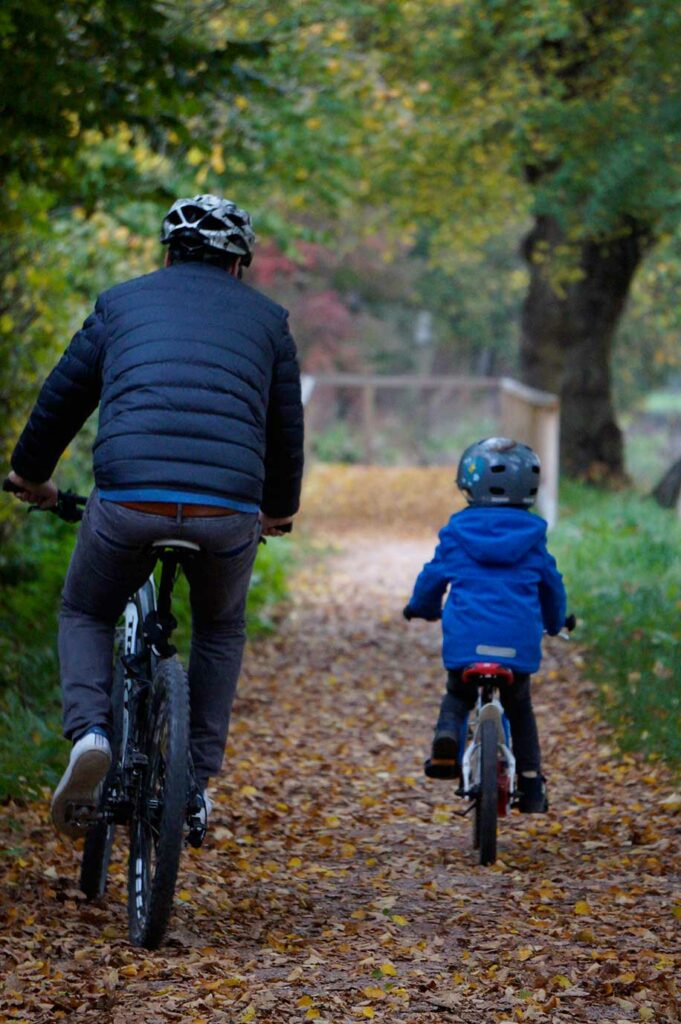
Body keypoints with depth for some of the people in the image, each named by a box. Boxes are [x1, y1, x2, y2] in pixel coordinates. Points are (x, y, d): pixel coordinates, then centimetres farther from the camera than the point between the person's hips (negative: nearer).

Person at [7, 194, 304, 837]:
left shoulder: (122, 301, 21)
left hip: (127, 499, -1)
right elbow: (286, 428, 28)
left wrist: (31, 473, 44)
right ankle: (196, 780, 21)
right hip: (229, 509, 1)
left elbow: (62, 397, 26)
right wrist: (279, 509, 46)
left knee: (84, 615, 26)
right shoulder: (266, 318, 22)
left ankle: (89, 731, -2)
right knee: (220, 627, 30)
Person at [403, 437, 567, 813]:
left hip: (465, 638, -1)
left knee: (457, 694, 22)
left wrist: (420, 608, 39)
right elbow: (552, 584, 19)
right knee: (519, 708, 18)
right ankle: (532, 786, 15)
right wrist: (555, 622, 39)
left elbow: (433, 576, 17)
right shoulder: (531, 534, 9)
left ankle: (447, 735, -10)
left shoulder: (456, 532, 6)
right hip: (519, 641, 1)